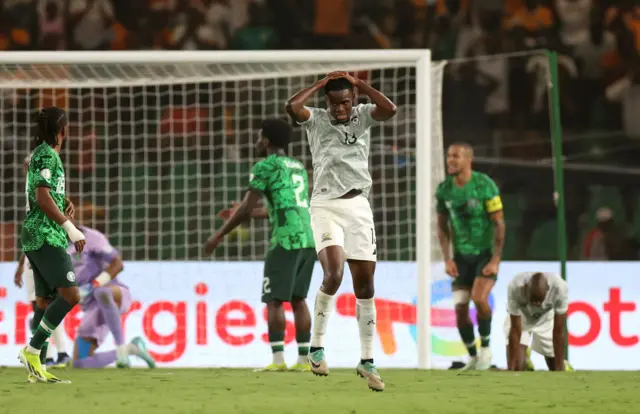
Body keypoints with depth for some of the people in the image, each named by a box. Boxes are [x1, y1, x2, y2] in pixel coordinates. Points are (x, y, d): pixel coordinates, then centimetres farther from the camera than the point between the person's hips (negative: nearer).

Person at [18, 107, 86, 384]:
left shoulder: (42, 154, 20)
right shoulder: (47, 155, -10)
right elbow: (43, 198, -20)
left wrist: (64, 203, 14)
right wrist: (71, 228, -19)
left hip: (36, 237, 10)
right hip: (45, 236, -10)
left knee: (46, 301, 7)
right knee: (70, 294, -15)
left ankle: (37, 367, 3)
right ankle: (32, 350, -19)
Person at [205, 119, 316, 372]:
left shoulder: (264, 166, -2)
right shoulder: (298, 168, 23)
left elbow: (246, 209, -6)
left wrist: (219, 235, 4)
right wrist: (257, 213, 45)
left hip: (286, 240, -8)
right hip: (308, 240, 8)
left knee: (274, 299, -3)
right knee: (298, 298, 11)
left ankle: (277, 359, -10)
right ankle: (303, 359, 6)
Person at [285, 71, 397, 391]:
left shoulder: (363, 116, 6)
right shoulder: (317, 120, 1)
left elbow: (390, 110, -14)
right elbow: (292, 107, -19)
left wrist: (360, 84, -7)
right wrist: (321, 84, -8)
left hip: (358, 206, 3)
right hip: (326, 206, -3)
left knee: (365, 284, 3)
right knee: (333, 274, -23)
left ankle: (367, 361, 12)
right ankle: (316, 347, -7)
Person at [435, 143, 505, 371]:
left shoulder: (485, 185, -16)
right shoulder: (444, 190, -2)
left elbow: (499, 223, -13)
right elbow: (442, 226, 8)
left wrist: (496, 260, -18)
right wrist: (447, 259, -2)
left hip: (487, 253, -4)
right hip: (462, 256, 5)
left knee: (479, 298, -23)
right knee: (460, 308, -3)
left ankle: (486, 348, -1)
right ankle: (473, 358, 13)